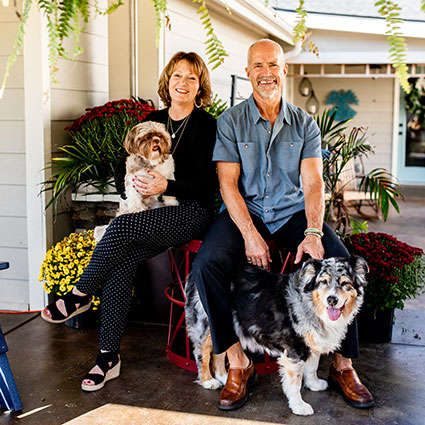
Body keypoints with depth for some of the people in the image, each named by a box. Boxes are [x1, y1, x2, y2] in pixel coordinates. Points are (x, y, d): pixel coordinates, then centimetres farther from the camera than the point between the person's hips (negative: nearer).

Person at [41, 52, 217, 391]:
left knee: (122, 226, -30)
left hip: (192, 213, -5)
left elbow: (205, 184, -9)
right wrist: (132, 178, -7)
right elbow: (121, 174, 14)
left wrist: (166, 186, -23)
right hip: (153, 214, 5)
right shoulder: (153, 120, 15)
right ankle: (109, 357, -16)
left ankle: (79, 296, -7)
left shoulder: (206, 125, -1)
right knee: (121, 261, -23)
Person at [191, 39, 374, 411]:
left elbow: (313, 183, -2)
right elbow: (228, 183, -6)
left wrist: (313, 232, -21)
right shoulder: (230, 121, 2)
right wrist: (250, 234, -20)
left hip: (293, 212, 1)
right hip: (245, 212, -1)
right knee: (206, 265, -28)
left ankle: (343, 365, -6)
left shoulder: (305, 124, 7)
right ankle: (239, 364, -14)